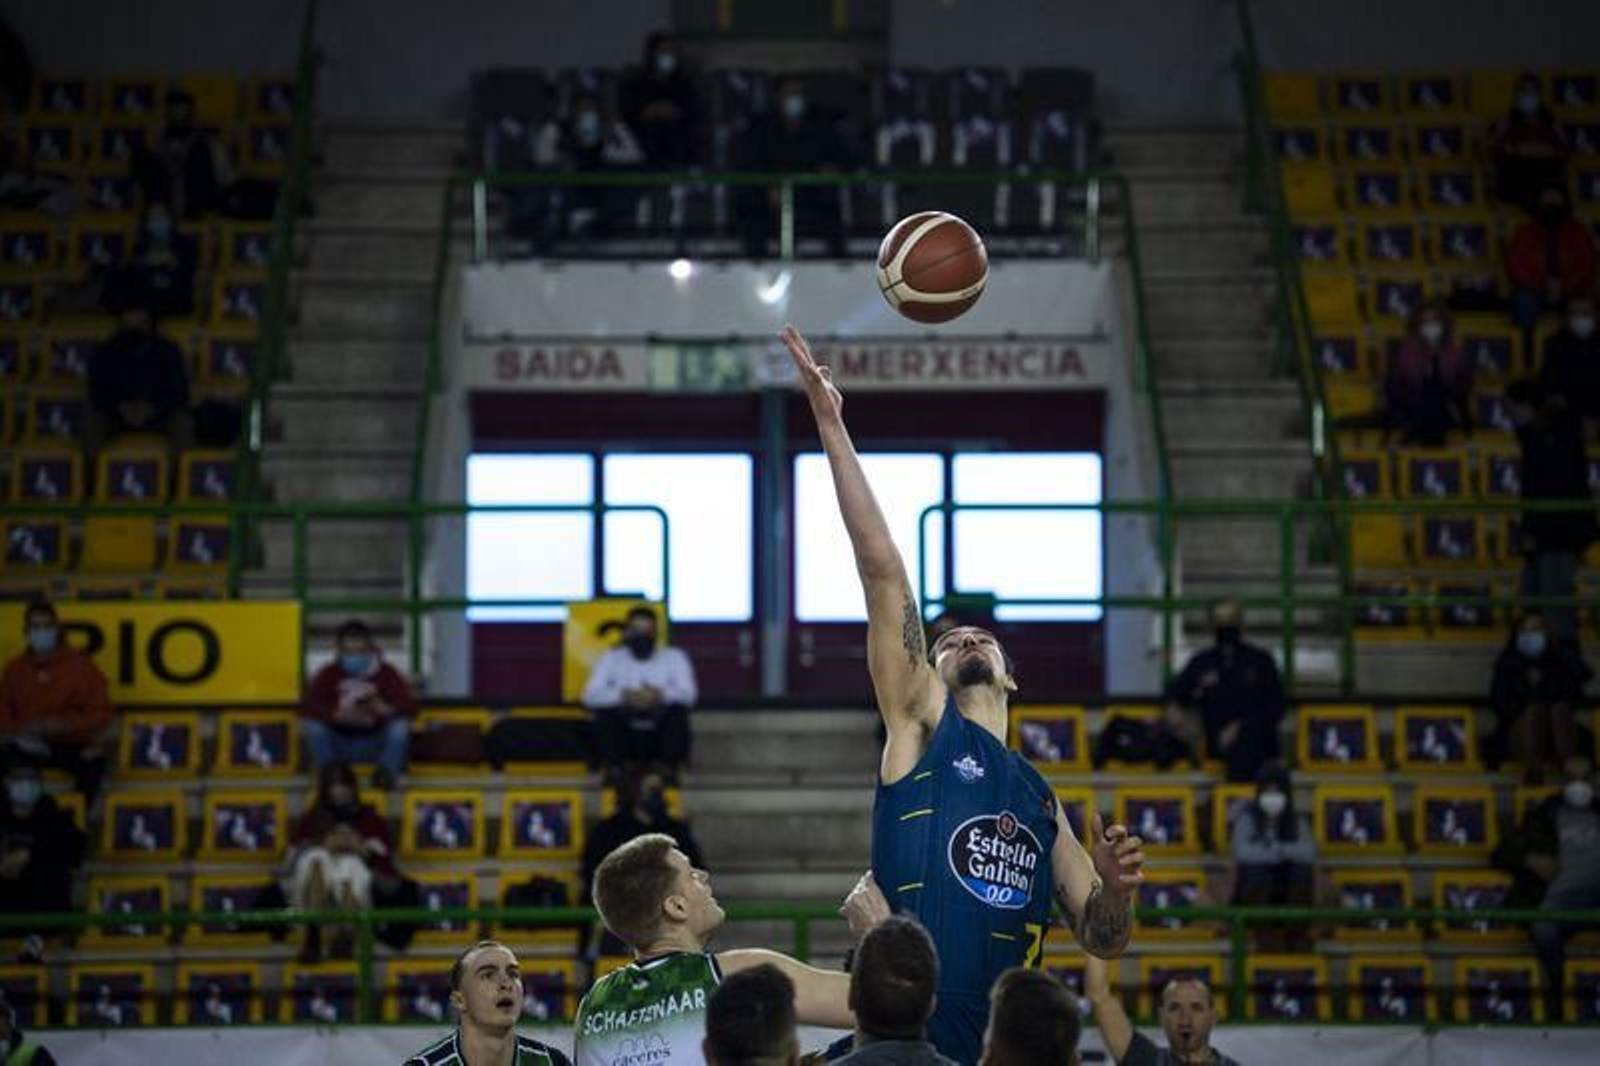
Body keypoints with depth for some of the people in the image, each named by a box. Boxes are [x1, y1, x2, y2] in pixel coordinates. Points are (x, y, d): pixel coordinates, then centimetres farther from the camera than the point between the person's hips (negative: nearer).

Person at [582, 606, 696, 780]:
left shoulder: (674, 657, 6)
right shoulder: (611, 659, 7)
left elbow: (689, 694, -8)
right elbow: (590, 696, -7)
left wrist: (661, 695, -30)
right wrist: (623, 695, -27)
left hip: (660, 733, 0)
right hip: (623, 734, 0)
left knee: (677, 710, -30)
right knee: (604, 713, -29)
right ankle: (613, 773, -21)